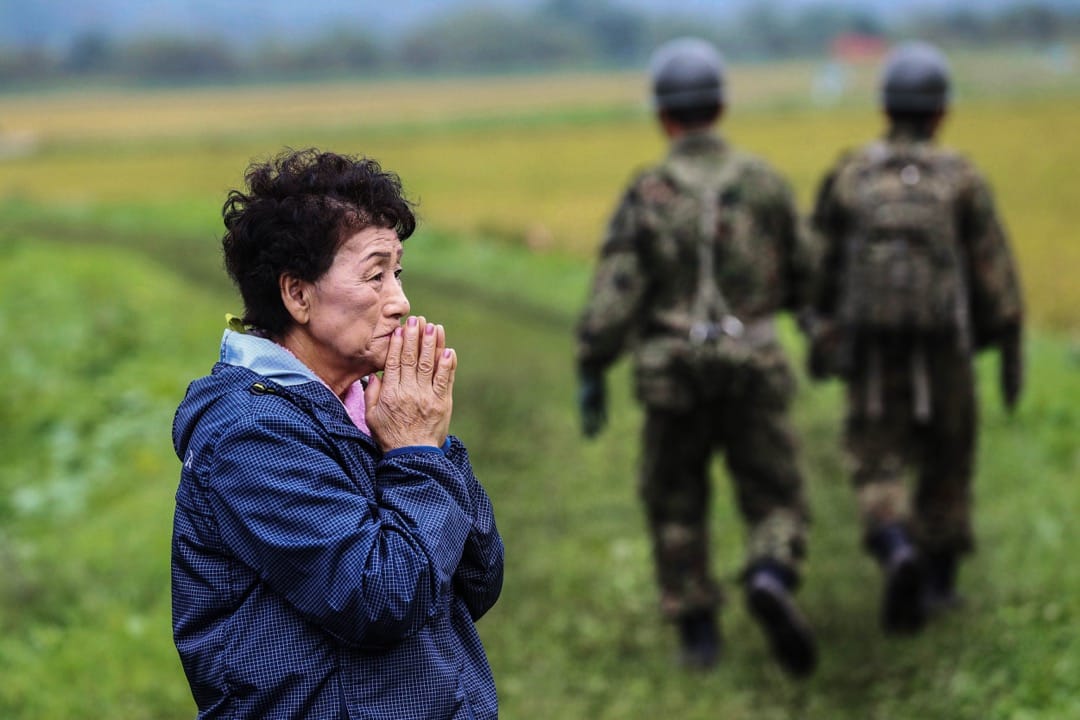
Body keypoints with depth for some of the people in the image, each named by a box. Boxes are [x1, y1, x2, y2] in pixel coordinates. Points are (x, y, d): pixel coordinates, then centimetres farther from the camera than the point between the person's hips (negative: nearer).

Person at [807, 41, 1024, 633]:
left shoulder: (848, 175, 4)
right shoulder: (961, 178, -1)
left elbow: (820, 266, 8)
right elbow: (994, 273, -2)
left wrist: (819, 338, 20)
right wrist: (1011, 354, 4)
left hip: (871, 351, 0)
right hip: (944, 350, 0)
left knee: (878, 470, 2)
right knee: (946, 463, 19)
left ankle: (898, 553, -27)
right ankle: (938, 582, 22)